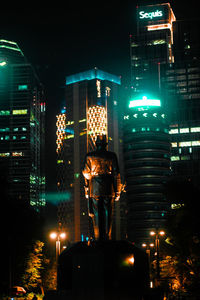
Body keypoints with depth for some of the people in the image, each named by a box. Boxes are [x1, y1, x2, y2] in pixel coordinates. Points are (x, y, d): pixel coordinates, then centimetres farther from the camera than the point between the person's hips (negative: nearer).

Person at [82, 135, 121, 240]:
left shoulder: (89, 156, 2)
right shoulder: (111, 156, 1)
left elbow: (86, 174, 5)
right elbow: (116, 174, 1)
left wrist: (87, 191, 12)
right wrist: (117, 191, 5)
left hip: (94, 190, 0)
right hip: (108, 190, 0)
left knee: (96, 215, 4)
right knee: (107, 214, 5)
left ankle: (98, 237, 2)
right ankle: (107, 237, 3)